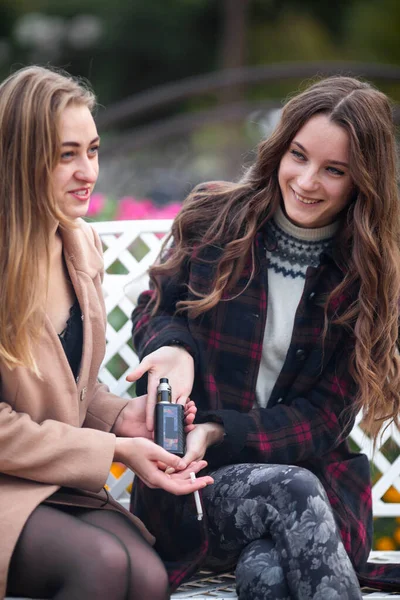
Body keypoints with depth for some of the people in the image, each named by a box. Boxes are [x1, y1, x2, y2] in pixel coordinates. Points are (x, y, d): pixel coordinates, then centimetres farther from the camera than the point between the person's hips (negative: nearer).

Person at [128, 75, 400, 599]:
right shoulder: (213, 218, 3)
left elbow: (322, 420, -1)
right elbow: (155, 310, 15)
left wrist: (217, 433, -17)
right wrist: (172, 346, -10)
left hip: (310, 473, 0)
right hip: (194, 479, 0)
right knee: (292, 491, -34)